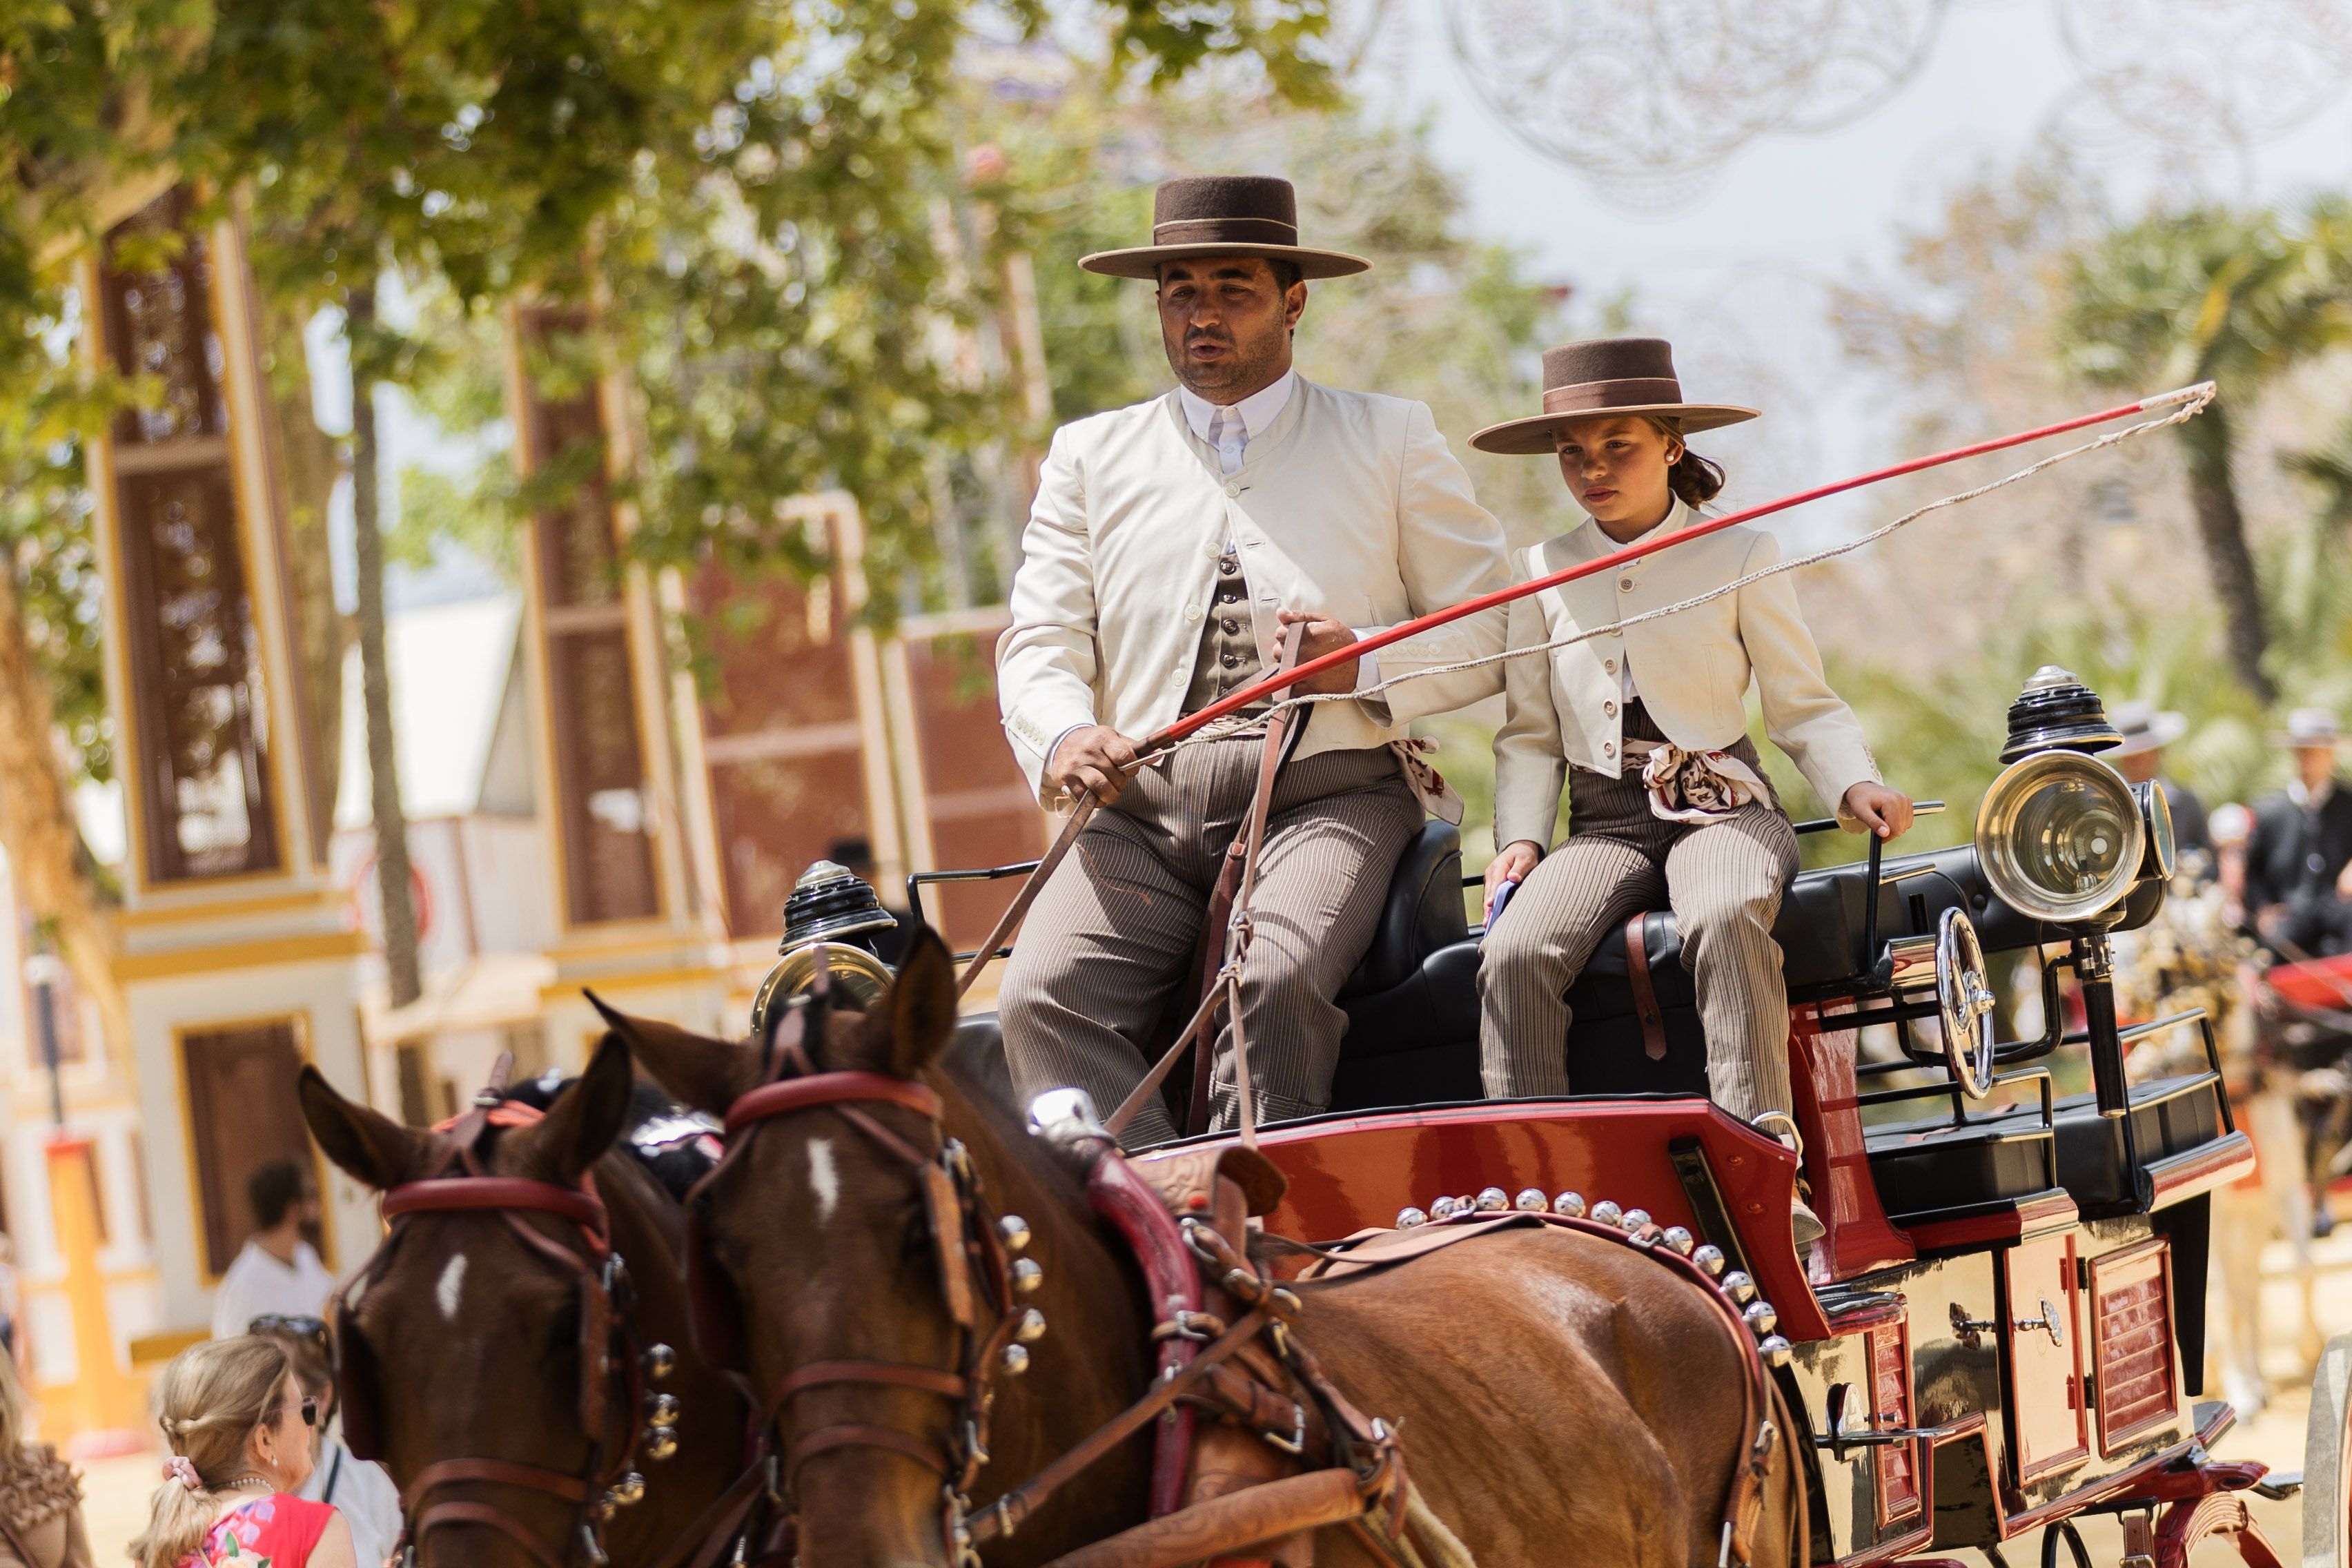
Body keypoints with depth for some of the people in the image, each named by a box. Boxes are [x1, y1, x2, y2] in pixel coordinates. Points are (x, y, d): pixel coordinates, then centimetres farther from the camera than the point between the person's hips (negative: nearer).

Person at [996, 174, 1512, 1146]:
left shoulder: (1390, 440, 16)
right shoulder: (1092, 456, 21)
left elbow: (1489, 634, 11)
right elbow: (1040, 647, 12)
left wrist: (1369, 665, -10)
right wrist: (1065, 738, -12)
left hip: (1328, 790, -2)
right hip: (1145, 806, 2)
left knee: (1278, 982, -34)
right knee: (1041, 998, -27)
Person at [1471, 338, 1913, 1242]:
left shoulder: (1740, 558, 6)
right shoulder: (1543, 575, 13)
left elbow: (1804, 705, 9)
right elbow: (1529, 734, 19)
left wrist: (1855, 785, -10)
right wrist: (1520, 838, 2)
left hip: (1722, 804, -3)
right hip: (1602, 824, 3)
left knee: (1725, 920, -38)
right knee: (1516, 955, -28)